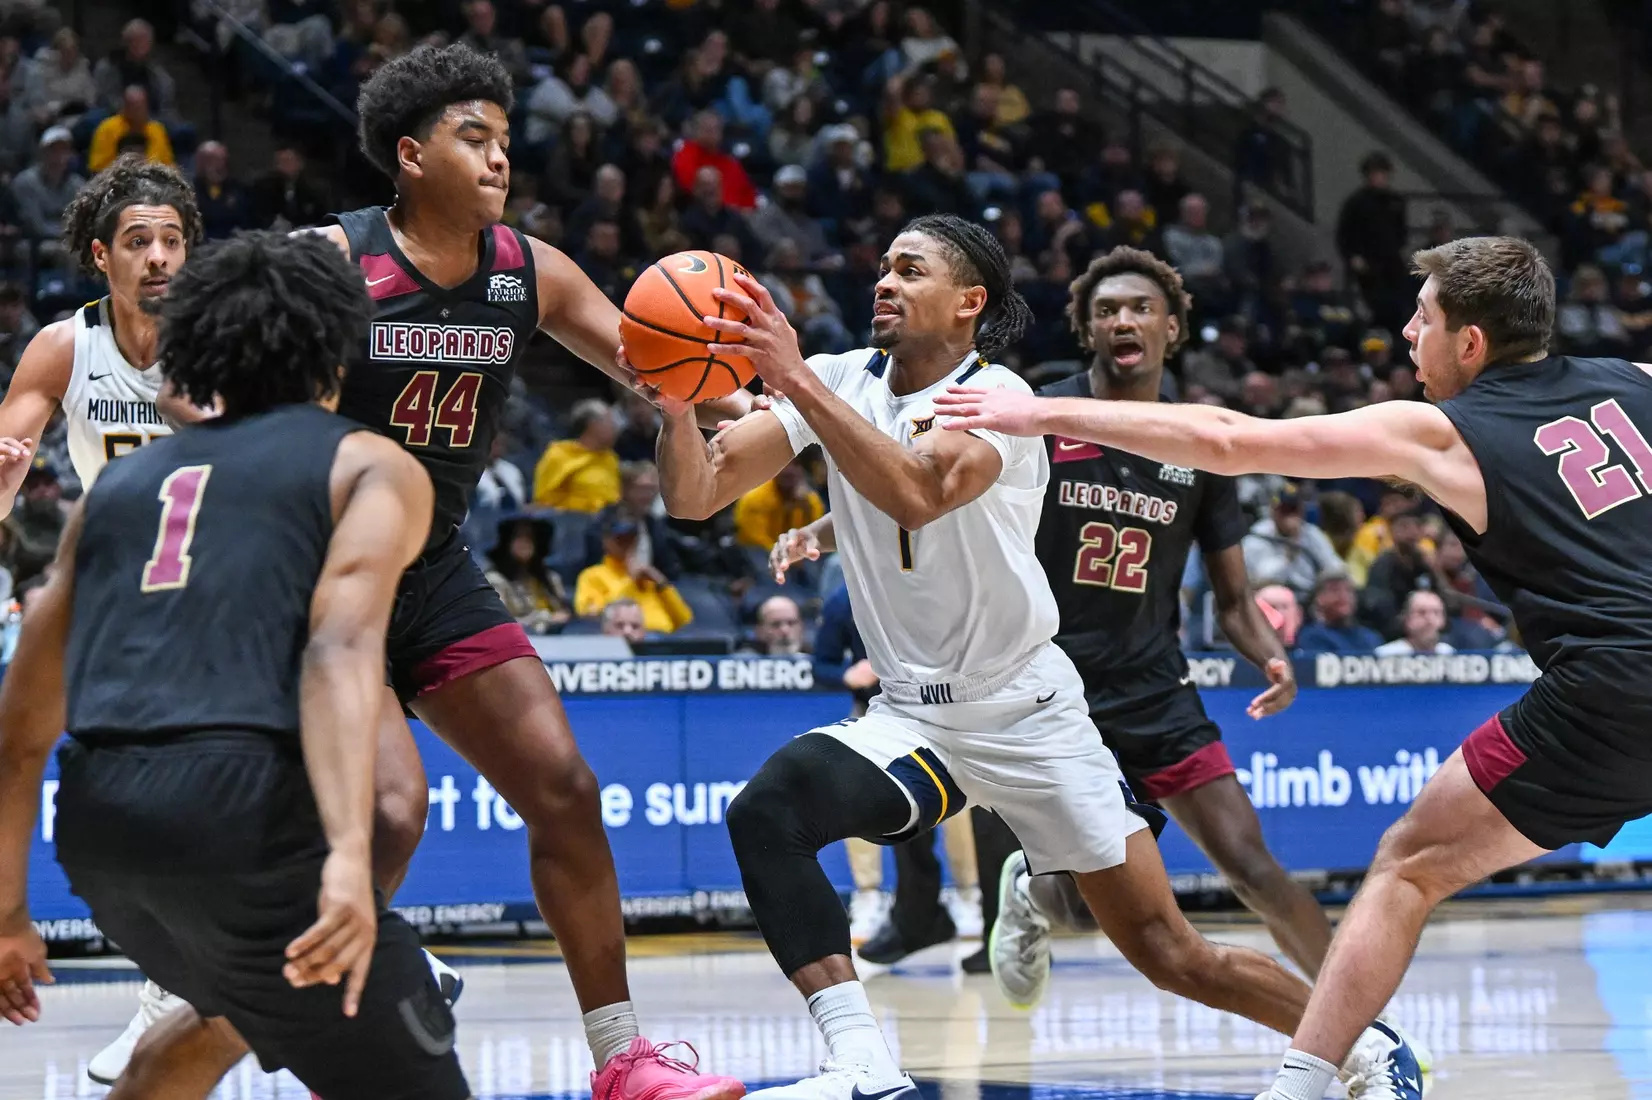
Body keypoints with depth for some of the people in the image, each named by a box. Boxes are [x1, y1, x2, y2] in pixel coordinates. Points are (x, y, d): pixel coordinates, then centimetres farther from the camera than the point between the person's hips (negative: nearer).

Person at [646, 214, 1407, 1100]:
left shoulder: (996, 396, -16)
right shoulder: (840, 384, 0)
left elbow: (919, 493, -37)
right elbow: (696, 494, -7)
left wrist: (796, 381, -40)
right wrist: (677, 403, -27)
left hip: (1030, 716, -4)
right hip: (911, 718, 4)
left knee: (1170, 954, -1)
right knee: (765, 812, -26)